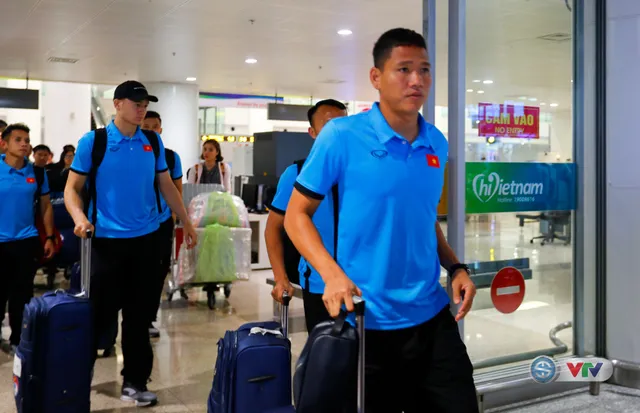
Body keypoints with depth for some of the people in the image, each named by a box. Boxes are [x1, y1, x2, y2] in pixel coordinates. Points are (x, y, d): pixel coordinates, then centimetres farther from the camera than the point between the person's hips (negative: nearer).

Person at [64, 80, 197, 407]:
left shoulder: (153, 142, 5)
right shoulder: (93, 141, -6)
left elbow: (166, 186, 13)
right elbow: (72, 188, -4)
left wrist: (187, 224, 13)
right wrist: (80, 218, -23)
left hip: (146, 239, 3)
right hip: (106, 240, -3)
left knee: (139, 314, 9)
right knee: (98, 313, 0)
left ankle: (134, 382, 21)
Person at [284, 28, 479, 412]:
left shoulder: (438, 144, 5)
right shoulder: (341, 136, -11)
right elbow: (297, 214, -7)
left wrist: (456, 268, 4)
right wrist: (333, 275, -20)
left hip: (432, 317, 5)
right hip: (366, 322, -4)